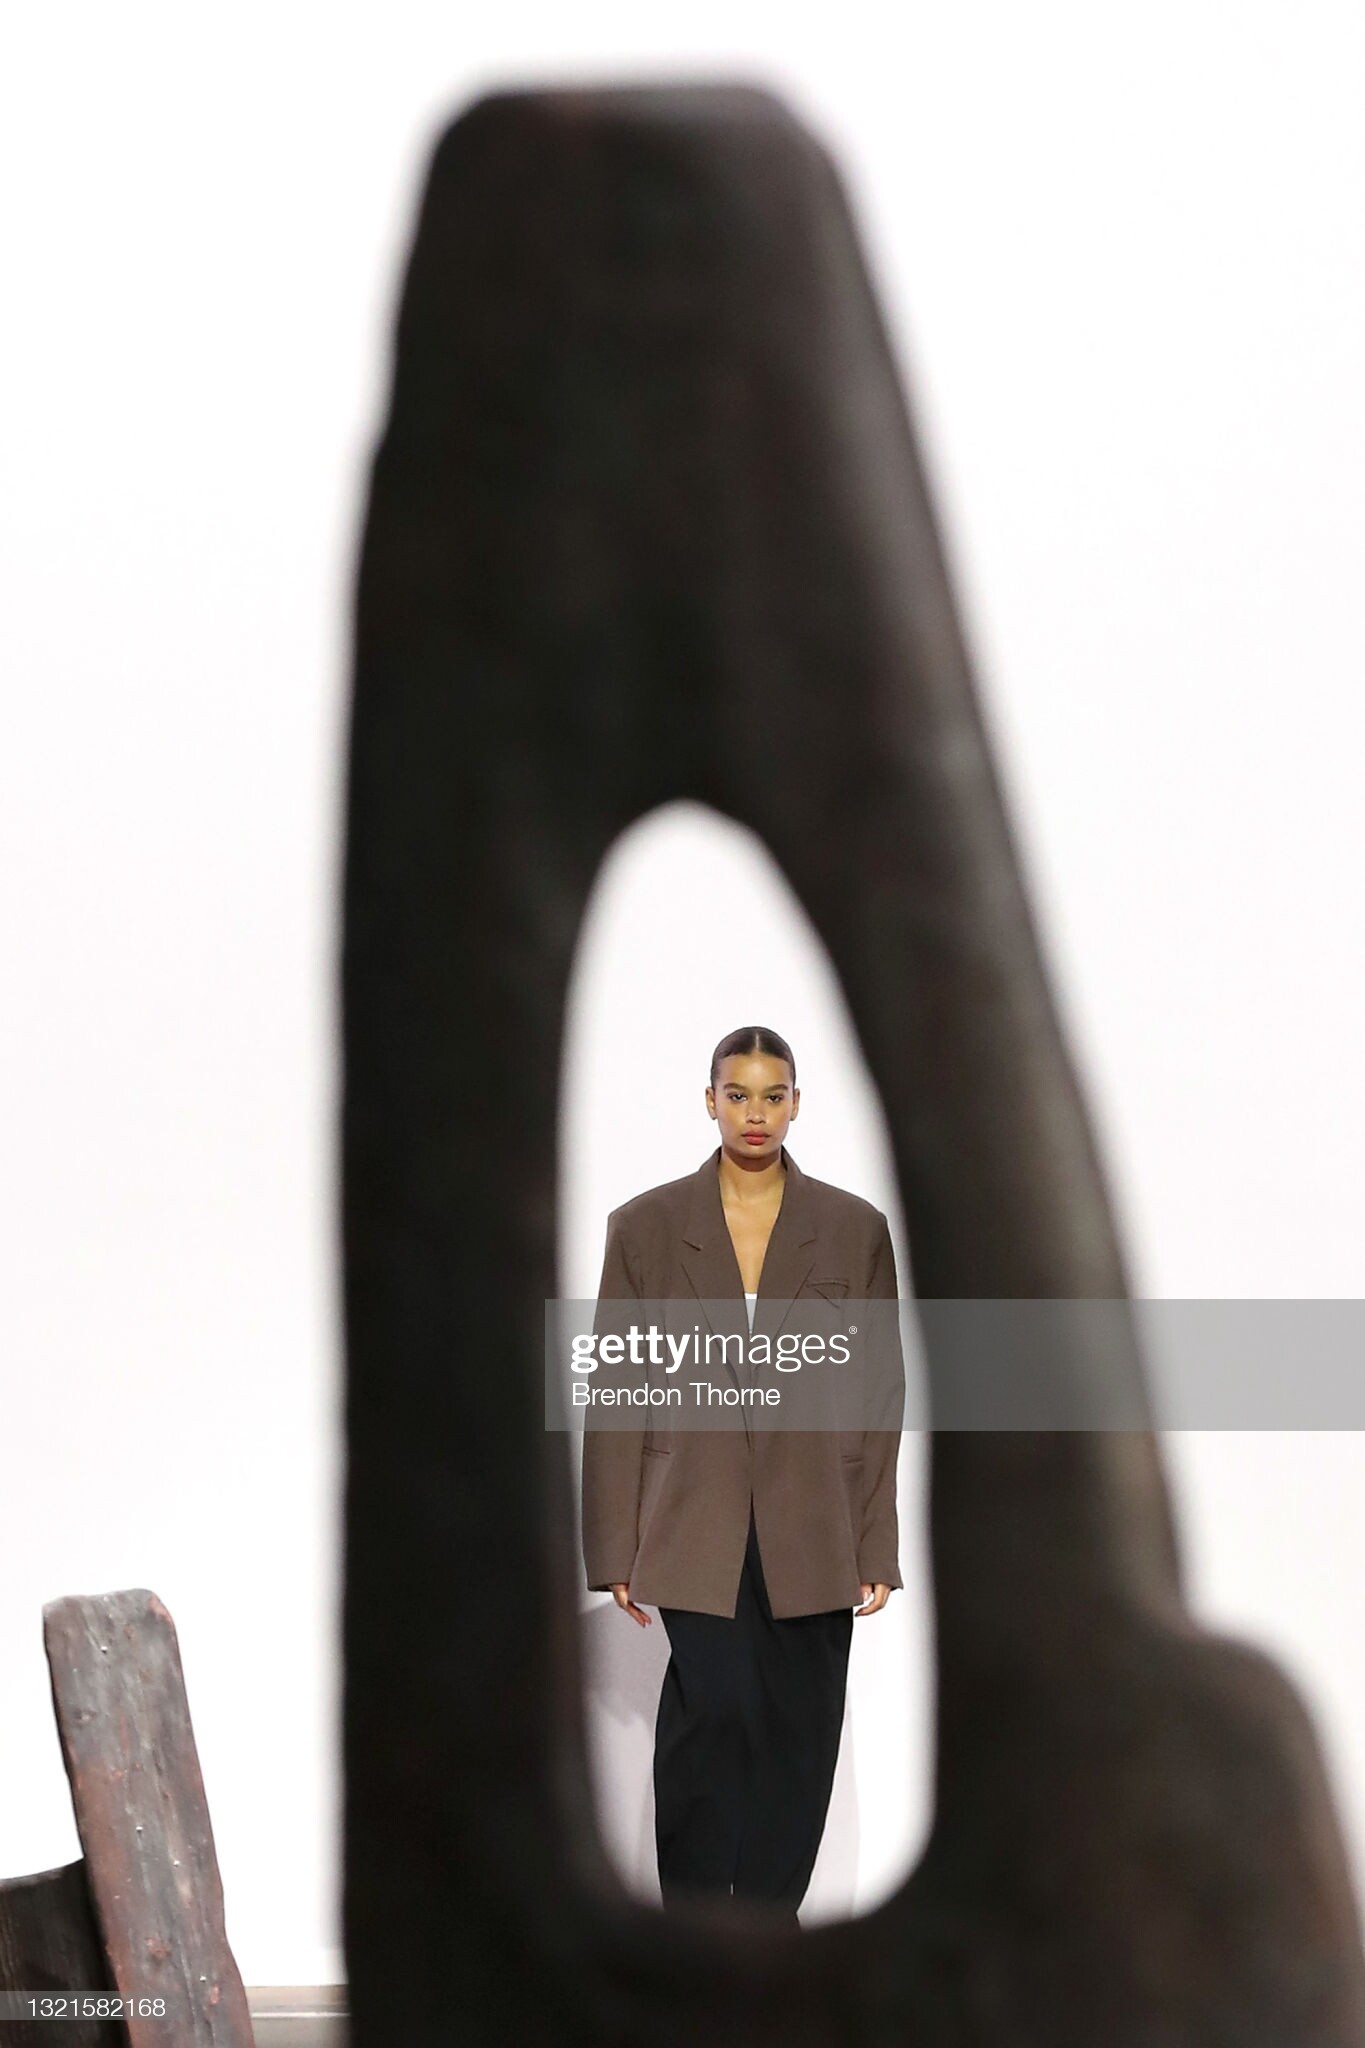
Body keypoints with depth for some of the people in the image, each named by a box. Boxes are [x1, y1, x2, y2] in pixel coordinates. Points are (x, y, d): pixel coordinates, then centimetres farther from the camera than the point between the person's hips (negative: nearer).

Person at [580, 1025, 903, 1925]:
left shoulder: (855, 1228, 4)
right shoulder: (646, 1225, 2)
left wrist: (876, 1549, 1)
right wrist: (615, 1550, -1)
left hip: (813, 1533, 2)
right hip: (696, 1525, -1)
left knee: (798, 1735, 3)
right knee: (714, 1709, -15)